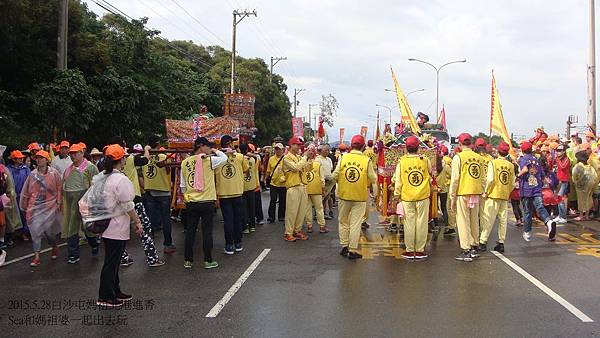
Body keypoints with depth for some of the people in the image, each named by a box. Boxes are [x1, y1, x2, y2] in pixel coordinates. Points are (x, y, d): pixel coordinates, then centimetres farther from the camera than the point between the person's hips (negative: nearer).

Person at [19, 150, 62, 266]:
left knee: (49, 229, 2)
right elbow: (26, 192, 10)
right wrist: (25, 207, 12)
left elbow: (59, 188, 1)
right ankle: (36, 256, 4)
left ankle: (54, 247, 33)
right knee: (35, 231, -2)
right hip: (35, 207, 2)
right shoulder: (32, 174, 4)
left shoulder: (54, 173, -2)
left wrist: (58, 202, -2)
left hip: (50, 206, -2)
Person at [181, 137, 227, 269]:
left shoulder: (185, 162, 4)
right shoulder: (209, 160, -10)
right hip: (207, 201, -4)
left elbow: (182, 184, 10)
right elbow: (224, 158, 6)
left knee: (190, 231, 11)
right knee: (207, 231, 4)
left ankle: (188, 260, 16)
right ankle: (208, 261, 10)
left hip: (191, 202, 4)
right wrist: (215, 151, 18)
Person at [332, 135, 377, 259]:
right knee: (355, 223, 5)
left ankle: (344, 246, 21)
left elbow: (335, 175, -6)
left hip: (344, 194, 2)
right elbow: (373, 179, -5)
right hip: (360, 196, -2)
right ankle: (353, 250, 8)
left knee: (343, 221, 17)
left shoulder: (343, 158, -6)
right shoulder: (366, 160, -9)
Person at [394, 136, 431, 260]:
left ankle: (410, 251, 10)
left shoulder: (401, 162, -5)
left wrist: (397, 195, 8)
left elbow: (398, 181, -1)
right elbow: (430, 174, 15)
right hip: (423, 196, 0)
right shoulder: (425, 160, -3)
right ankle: (420, 250, 11)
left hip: (407, 197, 0)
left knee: (409, 223, 5)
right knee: (421, 223, 6)